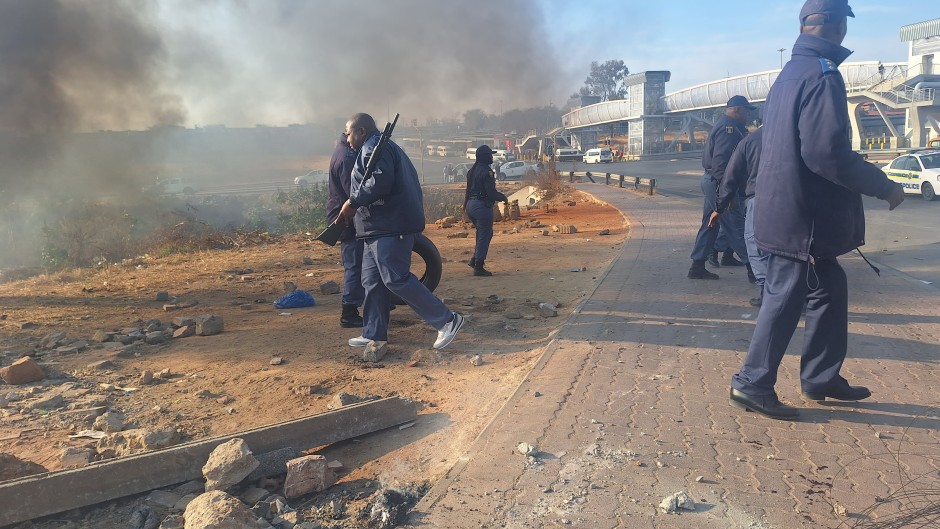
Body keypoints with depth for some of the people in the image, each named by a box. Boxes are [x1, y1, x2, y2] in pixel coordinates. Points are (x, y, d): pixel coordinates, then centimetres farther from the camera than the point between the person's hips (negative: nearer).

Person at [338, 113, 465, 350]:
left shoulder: (374, 148, -9)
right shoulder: (382, 147, 24)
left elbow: (380, 180, -25)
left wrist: (353, 202, -17)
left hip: (389, 228, -11)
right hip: (380, 228, 11)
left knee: (396, 279, -12)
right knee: (372, 281, 12)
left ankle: (447, 320, -8)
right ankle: (374, 334, 17)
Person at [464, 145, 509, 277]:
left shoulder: (472, 170, 12)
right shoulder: (486, 171, -15)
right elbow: (492, 193, -19)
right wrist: (504, 198, -3)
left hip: (471, 205, 9)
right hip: (482, 206, -9)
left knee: (485, 234, 22)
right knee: (484, 236, -1)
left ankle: (474, 260, 19)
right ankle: (478, 267, 1)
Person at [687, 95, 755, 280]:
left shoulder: (724, 125, 19)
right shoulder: (729, 128, -15)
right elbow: (720, 160, -24)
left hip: (710, 181, 11)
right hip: (718, 182, -11)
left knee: (710, 225, 12)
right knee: (735, 226, -5)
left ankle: (697, 267, 15)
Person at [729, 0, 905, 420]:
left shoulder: (790, 74, 14)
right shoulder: (822, 75, -17)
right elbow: (828, 153, -26)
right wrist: (885, 188, -14)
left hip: (790, 210, 10)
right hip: (803, 216, -10)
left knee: (830, 291, 18)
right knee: (785, 300, -1)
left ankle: (821, 379, 28)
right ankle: (752, 385, 9)